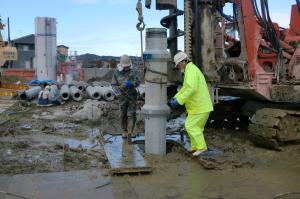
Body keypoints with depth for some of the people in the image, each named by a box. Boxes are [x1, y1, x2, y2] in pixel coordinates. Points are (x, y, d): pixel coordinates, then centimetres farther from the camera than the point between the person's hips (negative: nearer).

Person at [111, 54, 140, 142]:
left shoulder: (133, 71, -5)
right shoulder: (117, 72, -5)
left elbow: (138, 82, -10)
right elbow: (114, 84, -3)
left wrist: (131, 84, -31)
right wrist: (116, 90, -25)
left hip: (132, 96, 0)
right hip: (122, 97, 1)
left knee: (131, 114, -7)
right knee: (123, 115, 8)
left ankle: (130, 132, -6)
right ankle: (124, 131, 25)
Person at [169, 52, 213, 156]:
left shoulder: (191, 70, -17)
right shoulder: (190, 70, 18)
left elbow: (191, 89, -29)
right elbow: (185, 88, 22)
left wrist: (179, 101, -26)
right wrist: (175, 98, 11)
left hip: (200, 106, -10)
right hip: (201, 105, 10)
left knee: (190, 126, -5)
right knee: (196, 126, 17)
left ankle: (201, 146, -2)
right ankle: (195, 146, 26)